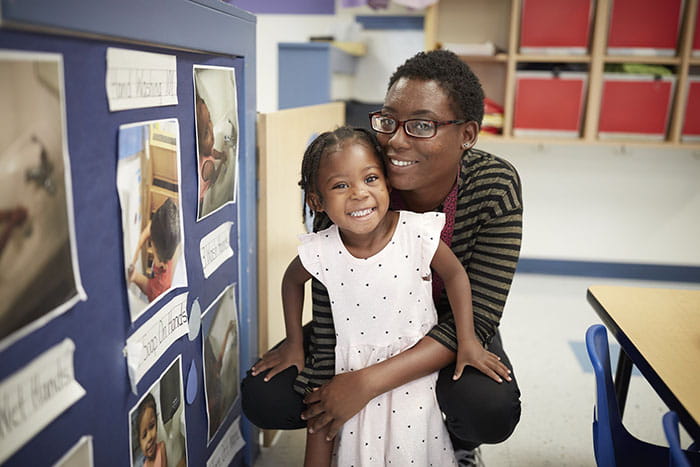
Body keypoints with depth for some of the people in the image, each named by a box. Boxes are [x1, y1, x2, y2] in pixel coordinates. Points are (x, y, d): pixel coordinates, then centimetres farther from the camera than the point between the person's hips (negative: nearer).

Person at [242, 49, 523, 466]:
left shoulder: (494, 186, -25)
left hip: (450, 332, 0)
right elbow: (331, 312, -18)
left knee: (490, 410, -32)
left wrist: (367, 383, -34)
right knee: (262, 397, -15)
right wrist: (326, 406, -19)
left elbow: (476, 315, -27)